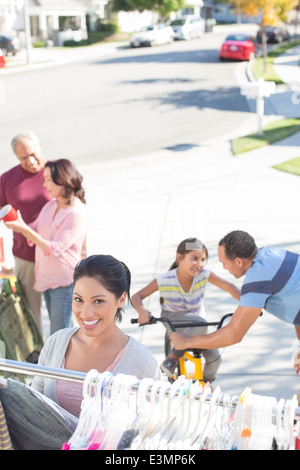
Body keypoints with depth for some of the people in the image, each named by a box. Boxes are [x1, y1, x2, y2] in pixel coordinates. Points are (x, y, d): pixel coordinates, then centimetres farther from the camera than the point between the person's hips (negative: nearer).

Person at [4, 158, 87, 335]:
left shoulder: (76, 214, -19)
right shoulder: (51, 205, 7)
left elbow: (54, 249, -21)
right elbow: (34, 232, 11)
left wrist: (25, 229, -25)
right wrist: (19, 224, -9)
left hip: (64, 282, -8)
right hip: (47, 279, 8)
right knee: (57, 334, 19)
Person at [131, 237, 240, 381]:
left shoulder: (204, 274, -23)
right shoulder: (164, 281, -26)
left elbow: (228, 287, -19)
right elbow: (137, 296, -21)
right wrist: (142, 310, -42)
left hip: (195, 318, 4)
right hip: (173, 318, -4)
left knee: (214, 358, -8)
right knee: (200, 324, -36)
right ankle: (173, 358, -18)